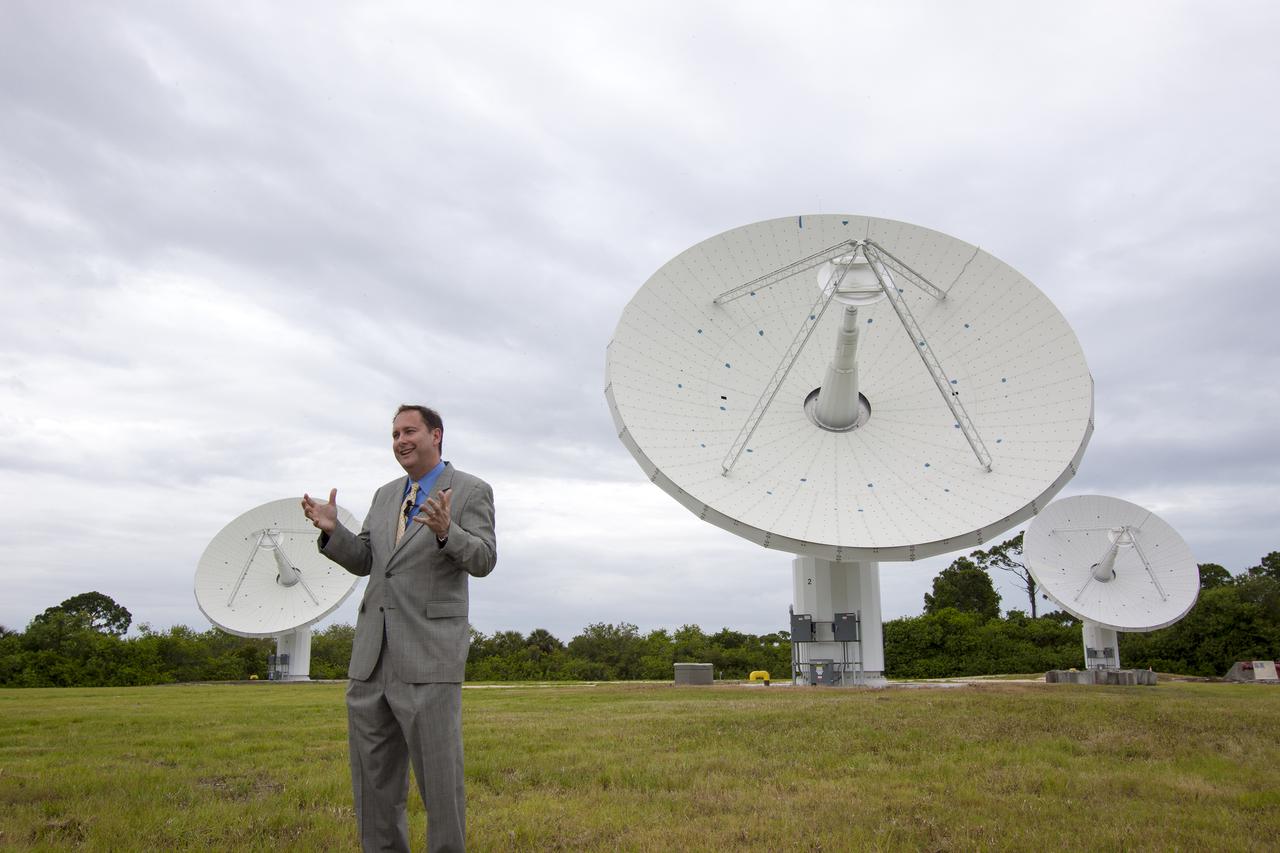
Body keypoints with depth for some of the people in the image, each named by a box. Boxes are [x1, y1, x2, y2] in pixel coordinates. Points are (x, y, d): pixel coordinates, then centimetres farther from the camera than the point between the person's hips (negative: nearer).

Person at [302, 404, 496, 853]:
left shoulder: (471, 491, -1)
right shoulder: (386, 495, 17)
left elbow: (483, 559, -12)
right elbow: (363, 562, 15)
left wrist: (446, 531, -32)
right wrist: (332, 530, -4)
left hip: (429, 654, -6)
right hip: (373, 654, 7)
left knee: (438, 771, -1)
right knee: (373, 771, 14)